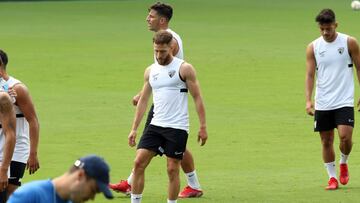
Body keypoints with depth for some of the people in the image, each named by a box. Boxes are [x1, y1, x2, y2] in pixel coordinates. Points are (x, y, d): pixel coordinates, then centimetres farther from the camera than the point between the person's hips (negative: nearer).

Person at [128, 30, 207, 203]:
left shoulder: (184, 69, -4)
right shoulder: (150, 71, 11)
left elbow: (197, 98, -4)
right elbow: (143, 100, 16)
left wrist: (203, 127, -9)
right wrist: (134, 129, 12)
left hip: (177, 127, -4)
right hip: (156, 125, 4)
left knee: (173, 169, -1)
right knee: (139, 162, -6)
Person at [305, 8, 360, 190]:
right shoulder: (313, 47, 1)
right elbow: (309, 75, -1)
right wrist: (308, 100, -12)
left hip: (344, 101, -2)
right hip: (322, 103, 2)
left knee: (345, 136, -16)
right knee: (326, 141, 4)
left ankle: (343, 163, 14)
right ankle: (332, 178, 17)